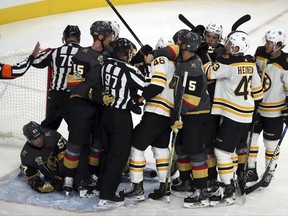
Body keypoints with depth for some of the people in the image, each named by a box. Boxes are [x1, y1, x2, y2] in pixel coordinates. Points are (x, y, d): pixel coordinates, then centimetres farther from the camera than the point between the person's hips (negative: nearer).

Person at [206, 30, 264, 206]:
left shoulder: (229, 63, -21)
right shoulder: (250, 62, 4)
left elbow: (209, 74, -19)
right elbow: (257, 88, 12)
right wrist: (255, 105, 25)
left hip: (233, 115, -9)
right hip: (247, 113, 9)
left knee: (222, 150, -8)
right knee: (241, 145, 27)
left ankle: (227, 191, -8)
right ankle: (243, 173, 45)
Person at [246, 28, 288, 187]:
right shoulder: (260, 53, -4)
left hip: (274, 111, -5)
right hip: (255, 105, 5)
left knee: (271, 144, 7)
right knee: (250, 138, 8)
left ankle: (270, 173, 25)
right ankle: (251, 171, 22)